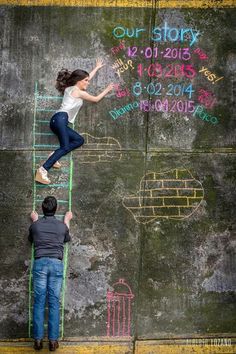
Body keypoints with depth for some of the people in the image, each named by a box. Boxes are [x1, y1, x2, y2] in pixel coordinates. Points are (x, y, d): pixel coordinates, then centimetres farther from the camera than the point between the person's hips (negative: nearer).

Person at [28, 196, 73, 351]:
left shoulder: (36, 225, 5)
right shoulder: (62, 225, 6)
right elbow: (67, 239, 29)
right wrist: (67, 221, 40)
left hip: (40, 263, 0)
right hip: (56, 264, 0)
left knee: (39, 302, 1)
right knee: (54, 302, 0)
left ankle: (38, 339, -2)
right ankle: (53, 340, -3)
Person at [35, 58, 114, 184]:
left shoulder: (70, 88, 25)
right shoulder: (79, 92, 2)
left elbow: (86, 77, 42)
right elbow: (96, 99, 15)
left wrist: (97, 68, 52)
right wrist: (107, 90, 29)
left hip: (58, 120, 10)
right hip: (60, 118, -10)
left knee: (79, 140, 10)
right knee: (65, 146, -20)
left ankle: (54, 157, -1)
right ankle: (43, 170, -33)